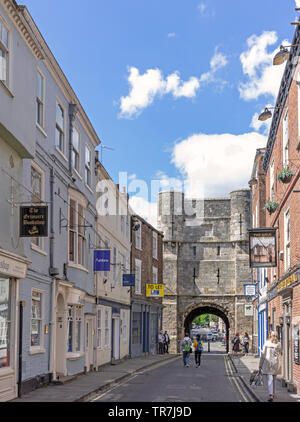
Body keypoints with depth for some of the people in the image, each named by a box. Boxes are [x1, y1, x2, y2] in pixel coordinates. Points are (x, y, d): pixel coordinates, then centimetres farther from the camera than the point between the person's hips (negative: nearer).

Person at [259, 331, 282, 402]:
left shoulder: (266, 343, -5)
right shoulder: (279, 344, 0)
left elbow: (263, 354, 2)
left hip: (268, 363, -2)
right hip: (276, 363, 2)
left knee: (269, 380, -2)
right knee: (273, 380, 9)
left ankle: (271, 395, -5)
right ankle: (272, 394, 12)